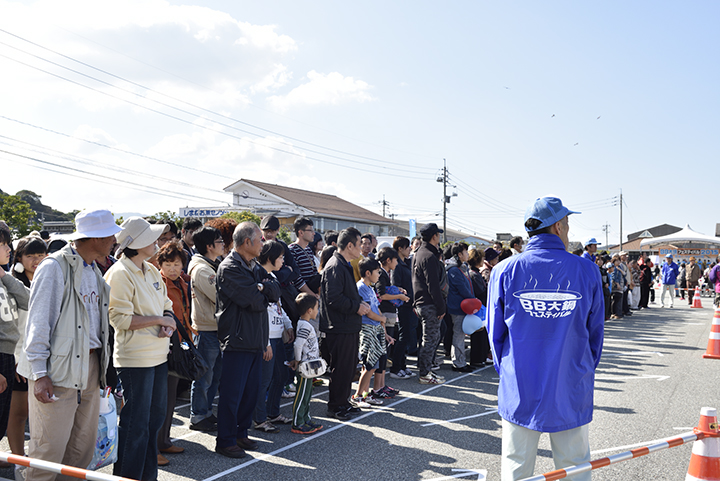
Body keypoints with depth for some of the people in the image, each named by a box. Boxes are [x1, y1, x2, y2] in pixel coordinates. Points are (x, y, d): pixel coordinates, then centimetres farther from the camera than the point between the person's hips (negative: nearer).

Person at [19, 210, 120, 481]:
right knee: (49, 449, -3)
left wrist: (103, 367, 13)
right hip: (60, 369, -7)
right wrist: (39, 373, -16)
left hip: (90, 366, 8)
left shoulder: (94, 272, 16)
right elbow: (38, 322, -11)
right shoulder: (55, 267, -8)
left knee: (82, 448, 11)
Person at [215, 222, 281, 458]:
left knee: (251, 390, 15)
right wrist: (264, 292, -2)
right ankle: (225, 441, 9)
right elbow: (254, 301, -21)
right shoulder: (229, 268, -14)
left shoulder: (254, 267, 15)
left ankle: (240, 434, 27)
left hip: (255, 339, 9)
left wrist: (261, 288, -14)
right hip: (237, 339, -9)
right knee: (232, 392, -2)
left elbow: (275, 291, 4)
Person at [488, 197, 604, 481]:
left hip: (519, 393, 0)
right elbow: (595, 332, 3)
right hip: (571, 393, 0)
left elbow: (495, 333, 1)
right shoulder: (587, 272, -6)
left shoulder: (505, 271, -6)